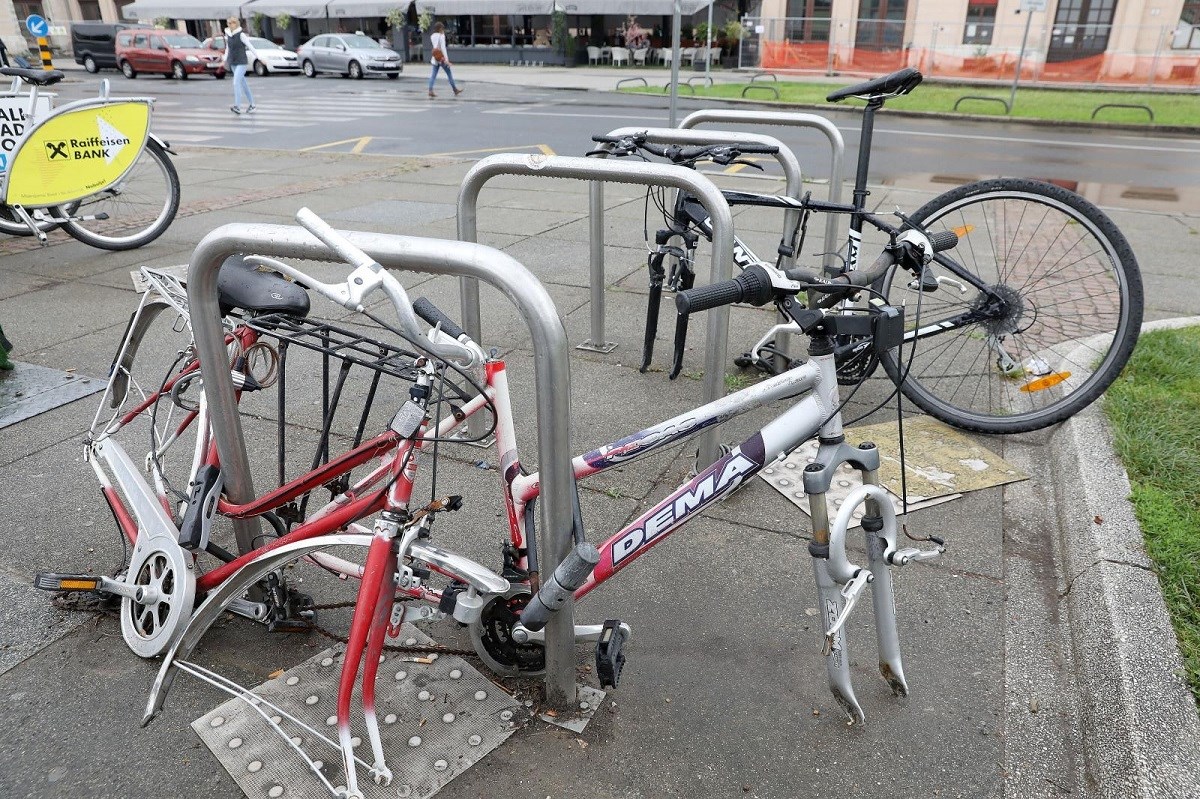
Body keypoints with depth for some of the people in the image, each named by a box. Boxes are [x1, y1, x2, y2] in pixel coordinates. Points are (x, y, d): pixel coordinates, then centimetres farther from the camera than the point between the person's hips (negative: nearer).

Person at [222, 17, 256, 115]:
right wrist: (225, 59, 12)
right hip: (233, 62, 7)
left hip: (242, 62, -7)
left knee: (236, 82, -18)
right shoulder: (228, 35, 8)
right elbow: (227, 48, 18)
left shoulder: (241, 34, -10)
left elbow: (250, 46, -7)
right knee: (243, 83, 12)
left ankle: (237, 106, -23)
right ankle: (252, 104, 22)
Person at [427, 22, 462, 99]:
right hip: (442, 58, -6)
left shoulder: (432, 36, 10)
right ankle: (455, 90, 13)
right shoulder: (441, 36, -11)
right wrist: (446, 59, -20)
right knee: (449, 74, 5)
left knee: (433, 74, 3)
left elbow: (433, 48, 15)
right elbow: (443, 48, -18)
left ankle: (430, 90, -8)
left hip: (435, 58, 6)